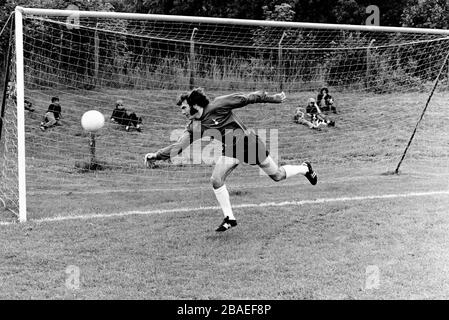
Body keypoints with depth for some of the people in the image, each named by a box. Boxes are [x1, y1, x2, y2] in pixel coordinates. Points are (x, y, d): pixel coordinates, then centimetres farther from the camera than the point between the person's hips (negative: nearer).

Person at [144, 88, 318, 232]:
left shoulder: (218, 105, -21)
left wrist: (273, 98, -12)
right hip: (230, 150, 5)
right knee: (216, 180, -15)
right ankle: (229, 218, 2)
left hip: (249, 142, -5)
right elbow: (178, 146, -5)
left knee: (277, 176, 6)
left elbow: (246, 98, -16)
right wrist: (156, 155, -16)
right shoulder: (193, 127, -4)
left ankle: (305, 168, 36)